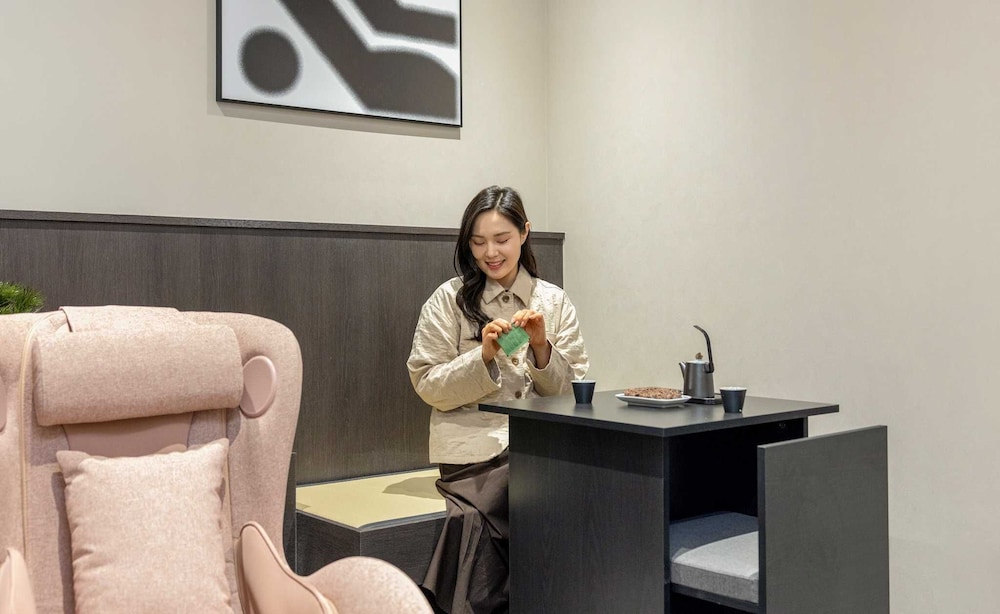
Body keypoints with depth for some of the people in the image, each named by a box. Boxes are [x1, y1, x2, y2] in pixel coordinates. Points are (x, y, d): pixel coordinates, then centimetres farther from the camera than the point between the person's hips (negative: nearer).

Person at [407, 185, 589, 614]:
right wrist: (483, 357, -16)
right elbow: (429, 387, -2)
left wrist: (542, 348, -11)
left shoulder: (554, 302, 9)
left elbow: (571, 391, 7)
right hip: (474, 447, -3)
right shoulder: (448, 300, 2)